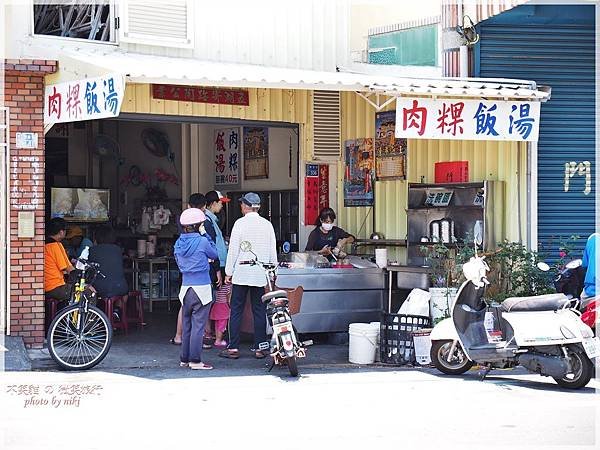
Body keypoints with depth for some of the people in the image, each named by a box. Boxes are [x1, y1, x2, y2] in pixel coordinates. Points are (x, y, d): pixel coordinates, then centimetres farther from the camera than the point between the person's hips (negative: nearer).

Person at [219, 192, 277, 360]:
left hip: (241, 273, -3)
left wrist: (229, 272, 0)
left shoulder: (240, 223, -6)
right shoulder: (267, 224, 5)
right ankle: (260, 347, 7)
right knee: (259, 311, 7)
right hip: (260, 275, 4)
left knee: (236, 310, 2)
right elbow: (273, 251, 9)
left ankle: (233, 348, 1)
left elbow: (233, 250, -7)